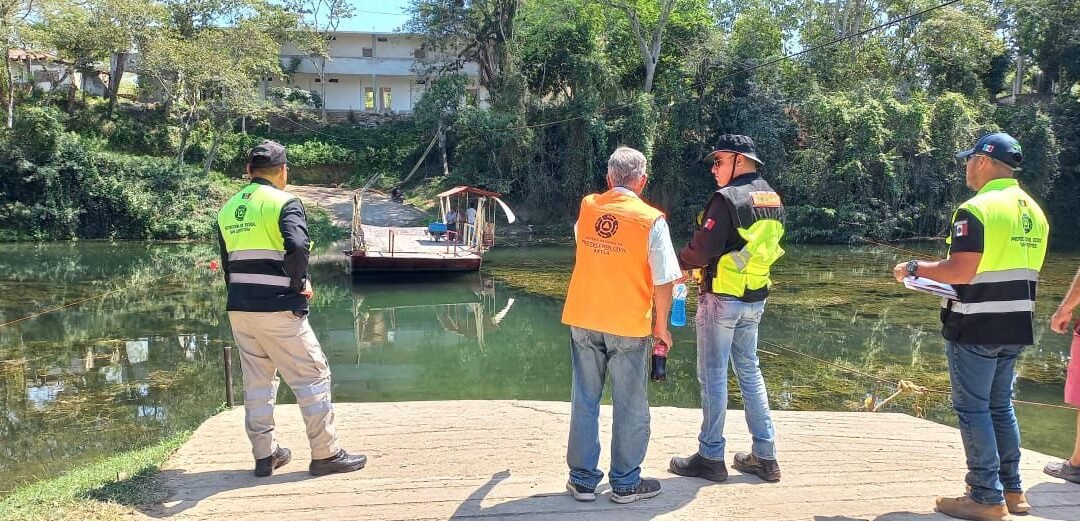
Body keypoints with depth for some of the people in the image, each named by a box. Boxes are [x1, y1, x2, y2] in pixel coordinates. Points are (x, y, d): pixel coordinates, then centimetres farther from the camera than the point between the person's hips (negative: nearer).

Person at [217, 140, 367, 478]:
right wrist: (299, 283, -11)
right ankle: (326, 455, 6)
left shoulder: (228, 209, 12)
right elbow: (297, 245, -26)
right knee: (312, 377, 3)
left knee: (257, 381, 15)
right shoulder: (285, 203, -9)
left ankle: (264, 455, 22)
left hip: (239, 309, 7)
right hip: (278, 309, -7)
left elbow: (227, 264, 14)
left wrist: (244, 297, 18)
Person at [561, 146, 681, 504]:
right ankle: (625, 483, 20)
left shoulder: (586, 208, 0)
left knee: (584, 401, 12)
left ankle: (583, 480, 21)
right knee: (630, 407, 10)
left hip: (582, 319, 4)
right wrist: (661, 326, 1)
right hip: (628, 325, -4)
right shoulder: (651, 220, -12)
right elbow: (663, 282, -11)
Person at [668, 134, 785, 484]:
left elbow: (701, 250, -20)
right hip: (755, 298, 8)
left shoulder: (728, 198, -16)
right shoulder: (773, 199, 10)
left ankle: (711, 457, 10)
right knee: (749, 370, 17)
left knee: (713, 375, 2)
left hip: (722, 297, -8)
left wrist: (678, 263, -2)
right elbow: (767, 248, 14)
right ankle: (765, 455, 20)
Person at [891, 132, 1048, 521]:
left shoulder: (977, 208, -16)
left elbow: (960, 271, -22)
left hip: (977, 327, -8)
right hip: (1016, 325, 8)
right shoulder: (1033, 211, 11)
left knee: (972, 408, 1)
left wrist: (915, 268, -9)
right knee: (1000, 406, 18)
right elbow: (1019, 268, 18)